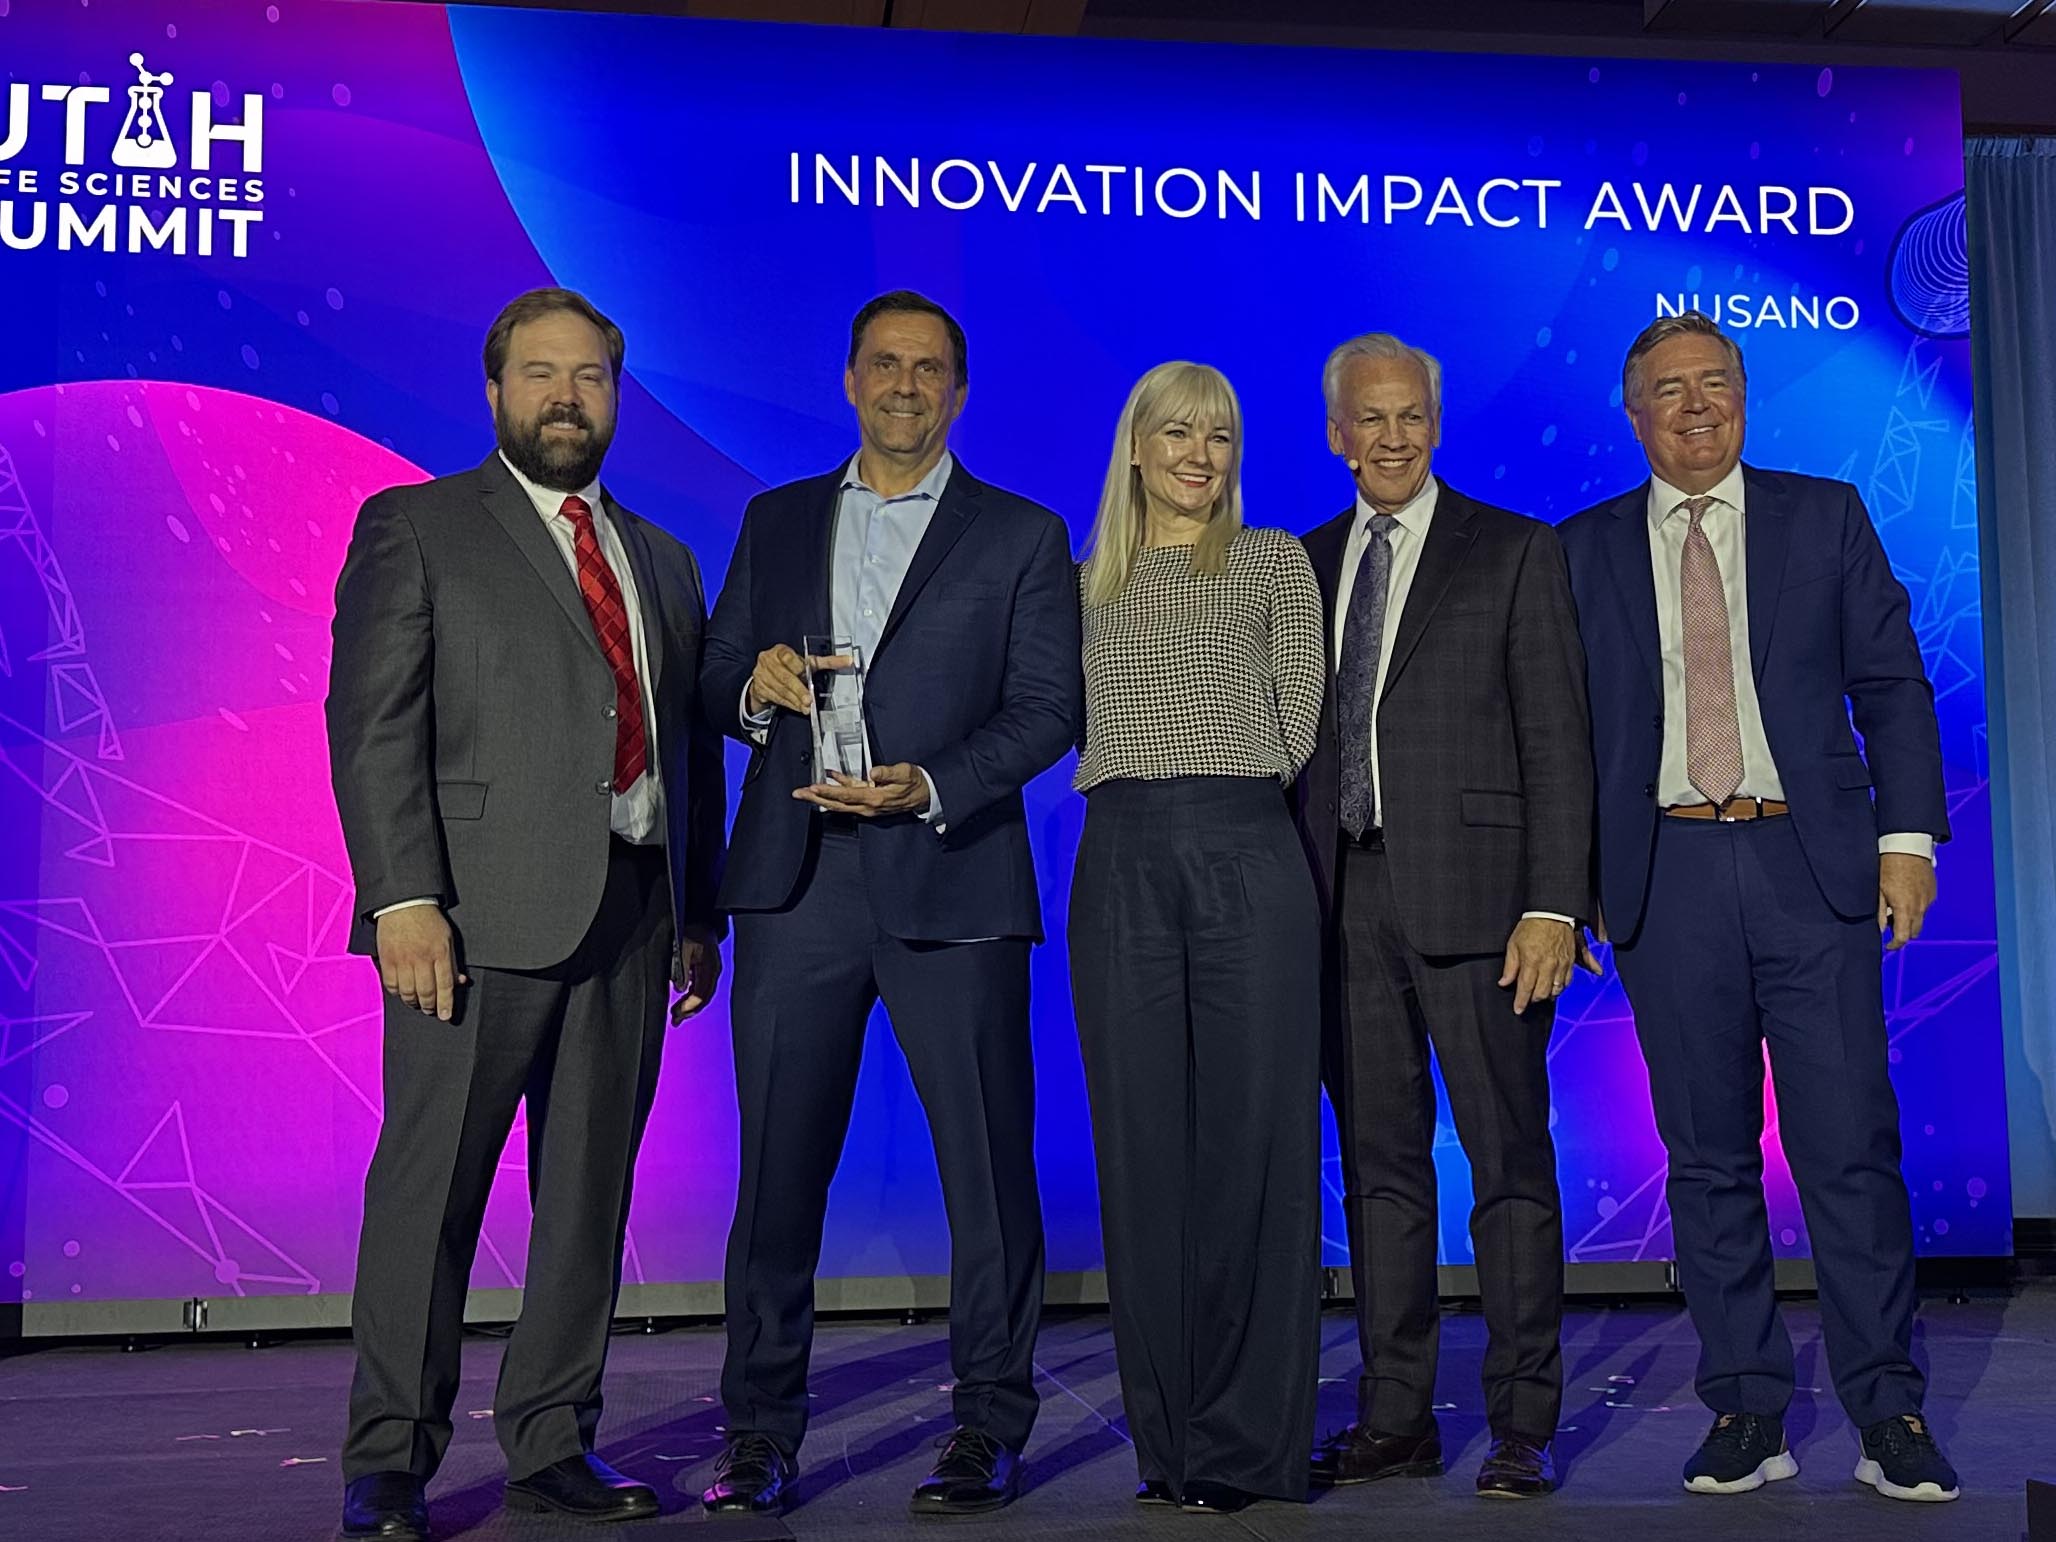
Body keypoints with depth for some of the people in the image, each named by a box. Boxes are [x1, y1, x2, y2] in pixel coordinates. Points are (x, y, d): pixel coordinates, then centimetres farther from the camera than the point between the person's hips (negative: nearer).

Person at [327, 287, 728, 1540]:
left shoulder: (665, 561, 20)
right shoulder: (415, 529, 4)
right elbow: (372, 723, -6)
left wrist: (702, 915, 12)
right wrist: (402, 895, -16)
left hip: (631, 916, 5)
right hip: (480, 911, -5)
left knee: (592, 1189, 8)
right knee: (432, 1184, -2)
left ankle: (554, 1441, 18)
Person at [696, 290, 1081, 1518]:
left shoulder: (1021, 535, 8)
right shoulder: (777, 523, 17)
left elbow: (1047, 708, 0)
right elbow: (717, 680, 17)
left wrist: (931, 787, -14)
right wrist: (756, 688, -6)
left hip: (951, 887, -2)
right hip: (797, 886, 2)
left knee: (988, 1163, 1)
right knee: (779, 1164, 4)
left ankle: (991, 1427, 14)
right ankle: (763, 1431, 14)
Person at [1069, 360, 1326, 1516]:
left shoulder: (1275, 560, 11)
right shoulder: (1090, 582, 18)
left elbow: (1299, 721, 7)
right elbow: (1078, 727, 15)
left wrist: (1226, 799, 9)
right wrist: (1154, 798, 4)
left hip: (1248, 858, -2)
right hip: (1124, 866, 2)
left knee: (1256, 1140, -5)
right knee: (1143, 1150, 2)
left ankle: (1252, 1443, 3)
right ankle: (1171, 1440, 10)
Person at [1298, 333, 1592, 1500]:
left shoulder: (1517, 553, 3)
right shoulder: (1306, 565, 15)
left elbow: (1557, 741, -3)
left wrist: (1552, 907, -11)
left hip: (1471, 897, -4)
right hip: (1345, 899, 4)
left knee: (1510, 1164, 1)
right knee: (1379, 1165, 9)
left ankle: (1524, 1429, 10)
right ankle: (1395, 1421, 18)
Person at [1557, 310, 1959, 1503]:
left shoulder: (1826, 515, 10)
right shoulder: (1587, 549, 10)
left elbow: (1891, 682, 8)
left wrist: (1907, 834, -2)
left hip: (1812, 864, -1)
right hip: (1667, 876, 1)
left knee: (1851, 1146, -2)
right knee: (1709, 1156, 5)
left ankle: (1891, 1415, 10)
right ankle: (1748, 1413, 14)